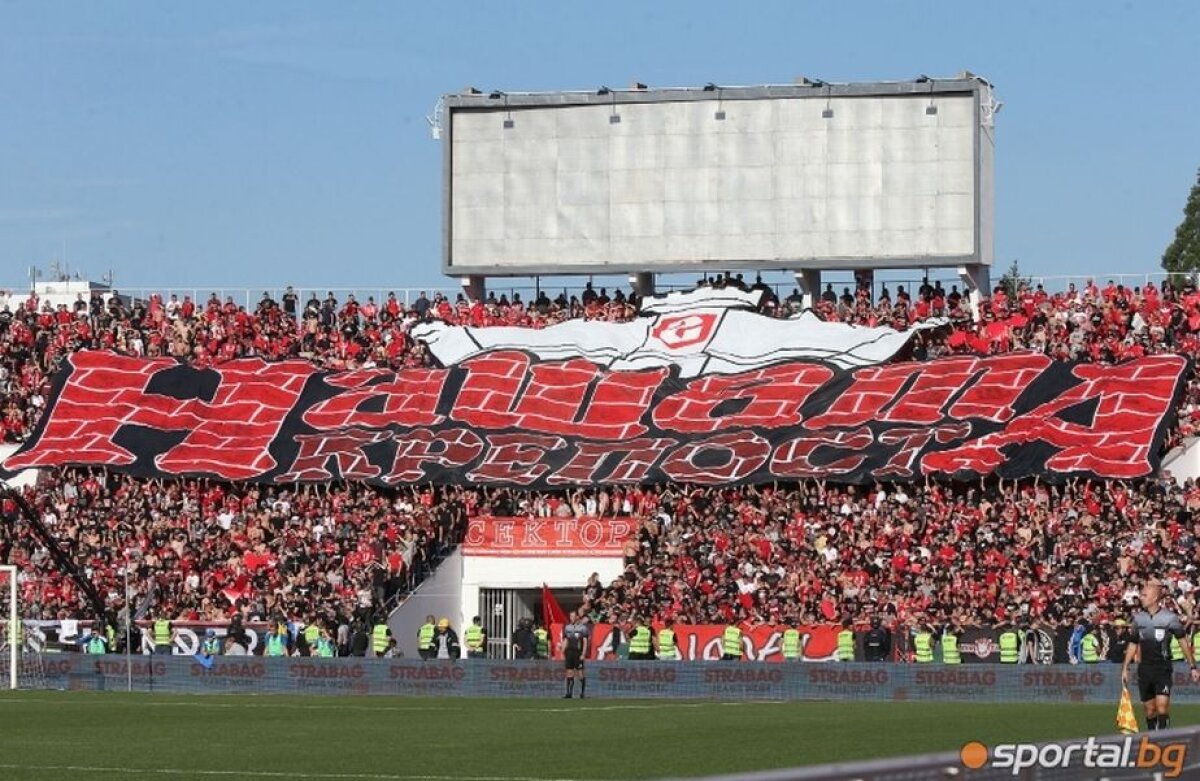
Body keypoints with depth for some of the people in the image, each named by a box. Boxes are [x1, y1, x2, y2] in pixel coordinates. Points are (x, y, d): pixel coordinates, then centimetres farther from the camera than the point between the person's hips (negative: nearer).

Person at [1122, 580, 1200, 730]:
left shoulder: (1170, 618, -6)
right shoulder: (1138, 618, 7)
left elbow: (1184, 641, -1)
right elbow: (1133, 644, 16)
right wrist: (1125, 668, 13)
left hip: (1163, 668, -4)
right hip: (1144, 669, 4)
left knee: (1162, 706, -17)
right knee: (1149, 709, 5)